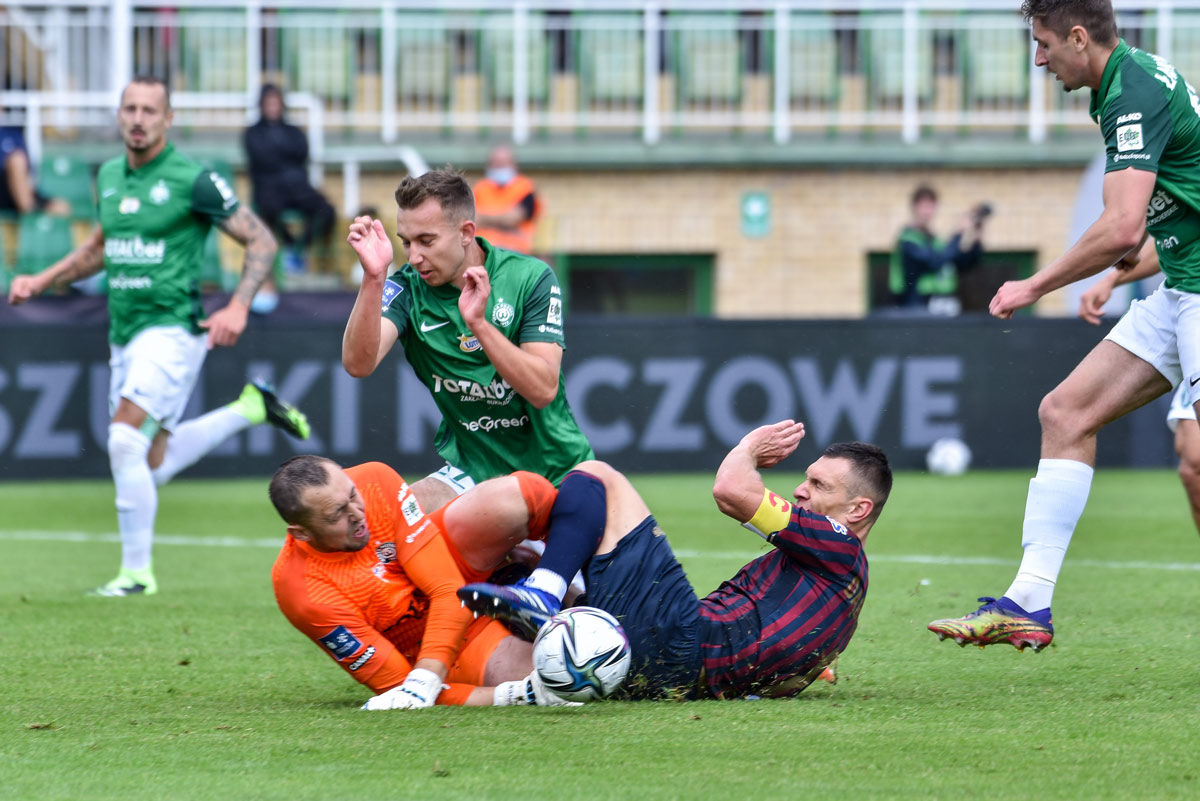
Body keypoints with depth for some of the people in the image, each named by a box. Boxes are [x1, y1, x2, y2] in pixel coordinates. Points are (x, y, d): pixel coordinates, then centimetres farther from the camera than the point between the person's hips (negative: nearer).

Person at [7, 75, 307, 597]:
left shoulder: (192, 180, -11)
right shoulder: (109, 176, 10)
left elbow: (261, 241, -6)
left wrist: (238, 307, -18)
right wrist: (42, 281, 18)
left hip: (172, 327, -8)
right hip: (125, 335, 8)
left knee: (126, 441, -21)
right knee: (152, 465, 11)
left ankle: (136, 571, -12)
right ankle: (250, 409, 31)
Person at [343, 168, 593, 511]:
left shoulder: (530, 278, -11)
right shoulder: (407, 288, -8)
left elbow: (543, 390, -21)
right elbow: (358, 364, -24)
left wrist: (478, 323, -32)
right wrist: (374, 277, -35)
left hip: (556, 467, 0)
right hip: (474, 469, 0)